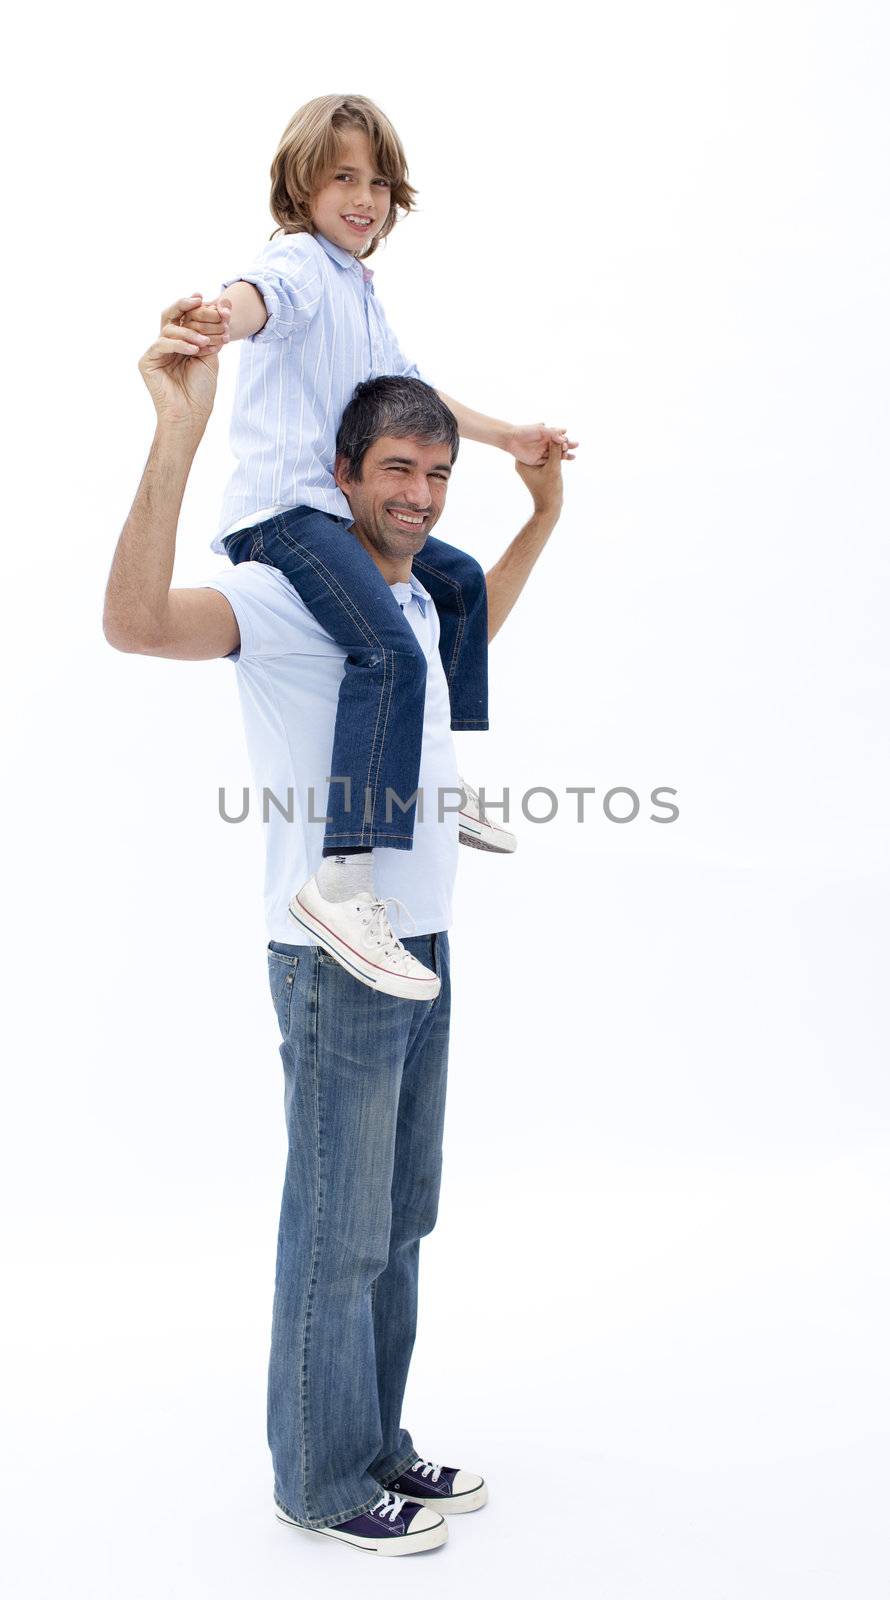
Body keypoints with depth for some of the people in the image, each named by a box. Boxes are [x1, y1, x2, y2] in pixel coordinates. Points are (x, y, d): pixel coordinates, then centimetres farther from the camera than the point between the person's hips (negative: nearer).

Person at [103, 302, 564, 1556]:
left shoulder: (415, 596, 12)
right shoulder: (286, 593, -15)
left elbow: (474, 628, 36)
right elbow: (135, 623, -34)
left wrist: (544, 511, 29)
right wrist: (179, 433, -41)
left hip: (423, 949, 9)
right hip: (338, 960, -9)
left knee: (399, 1224, 17)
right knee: (337, 1234, 3)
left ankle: (377, 1449, 33)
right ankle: (322, 1481, 22)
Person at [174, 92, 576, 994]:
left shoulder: (364, 295, 26)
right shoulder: (300, 261, -4)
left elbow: (410, 392, 35)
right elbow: (266, 294, -29)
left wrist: (506, 438, 35)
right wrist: (224, 318, -53)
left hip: (337, 510, 10)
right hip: (281, 507, -10)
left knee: (459, 580, 25)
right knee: (389, 650, -30)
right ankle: (342, 881, -38)